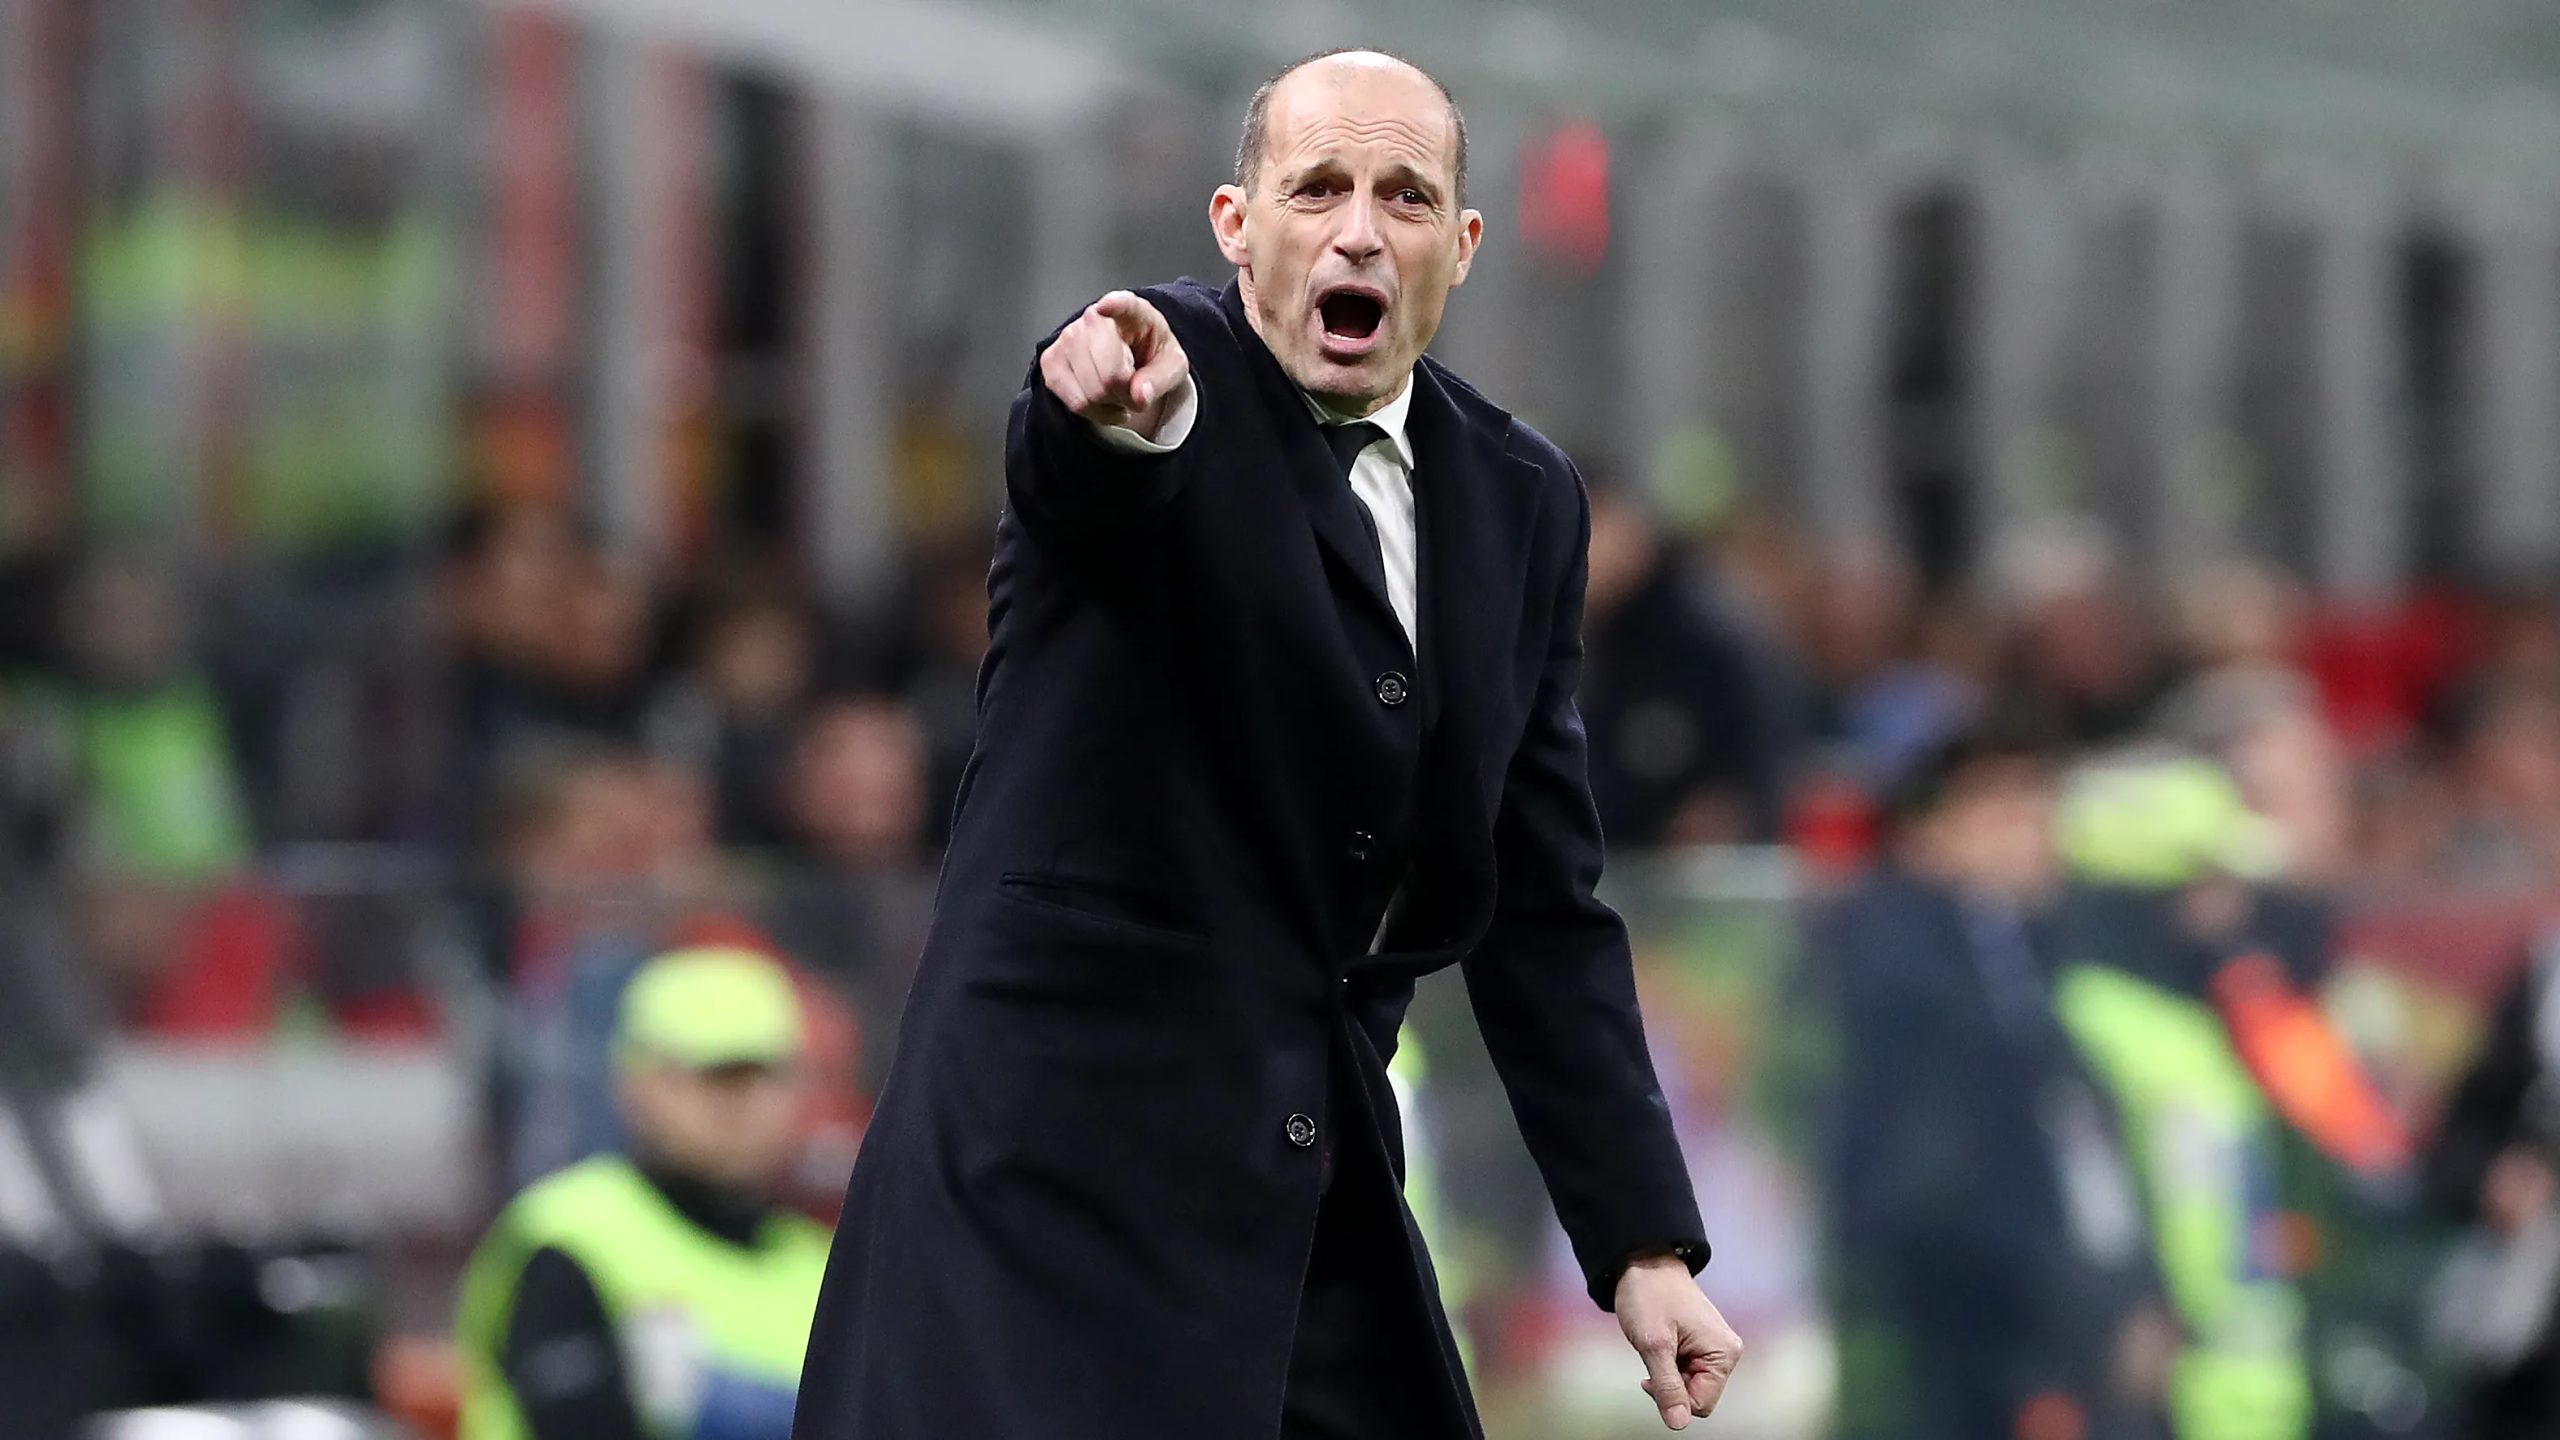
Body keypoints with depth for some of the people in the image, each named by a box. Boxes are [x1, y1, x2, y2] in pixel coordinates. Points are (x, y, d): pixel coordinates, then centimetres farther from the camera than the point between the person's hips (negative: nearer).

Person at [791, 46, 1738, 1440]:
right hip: (1063, 1167, -6)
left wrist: (1643, 1241, 7)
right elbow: (1074, 476, -31)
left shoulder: (1519, 501, 11)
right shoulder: (1158, 374, -6)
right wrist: (1116, 415, -56)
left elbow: (1541, 904, 13)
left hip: (1315, 1190, 6)